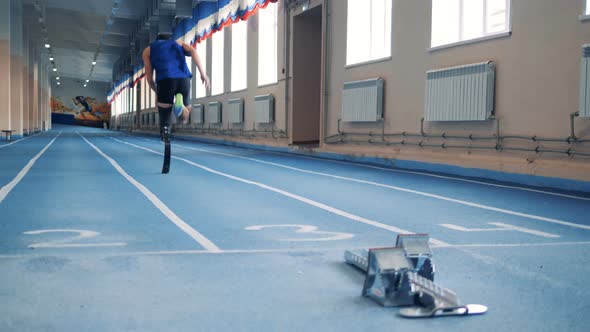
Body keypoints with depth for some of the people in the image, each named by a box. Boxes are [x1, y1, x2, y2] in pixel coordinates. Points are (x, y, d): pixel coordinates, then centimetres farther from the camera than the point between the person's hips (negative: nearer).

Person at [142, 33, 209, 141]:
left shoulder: (148, 50, 30)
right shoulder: (178, 43, 33)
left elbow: (149, 78, 20)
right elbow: (192, 51, 9)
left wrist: (157, 92, 37)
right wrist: (203, 73, 2)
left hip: (165, 79, -1)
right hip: (183, 79, 1)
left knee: (164, 120, 9)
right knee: (184, 118, 16)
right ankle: (180, 105, -16)